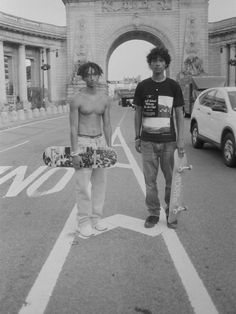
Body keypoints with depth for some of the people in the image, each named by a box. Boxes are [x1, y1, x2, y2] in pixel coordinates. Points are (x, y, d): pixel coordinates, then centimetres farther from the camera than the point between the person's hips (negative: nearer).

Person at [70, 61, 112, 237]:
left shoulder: (105, 98, 4)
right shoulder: (77, 99, -10)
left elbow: (107, 125, 9)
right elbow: (73, 127, -11)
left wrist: (109, 148, 6)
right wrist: (74, 153, -15)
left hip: (100, 141, 5)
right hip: (83, 143, -5)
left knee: (100, 182, 9)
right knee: (83, 185, -3)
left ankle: (96, 218, 23)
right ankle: (84, 222, 10)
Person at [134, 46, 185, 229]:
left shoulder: (173, 86, 3)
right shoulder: (142, 86, 5)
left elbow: (179, 114, 3)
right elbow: (138, 113, 10)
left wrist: (181, 139, -4)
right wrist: (137, 137, 5)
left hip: (169, 140, 0)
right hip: (148, 140, 1)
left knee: (171, 179, 5)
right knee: (150, 179, 5)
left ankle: (171, 213, 20)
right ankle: (153, 213, 18)